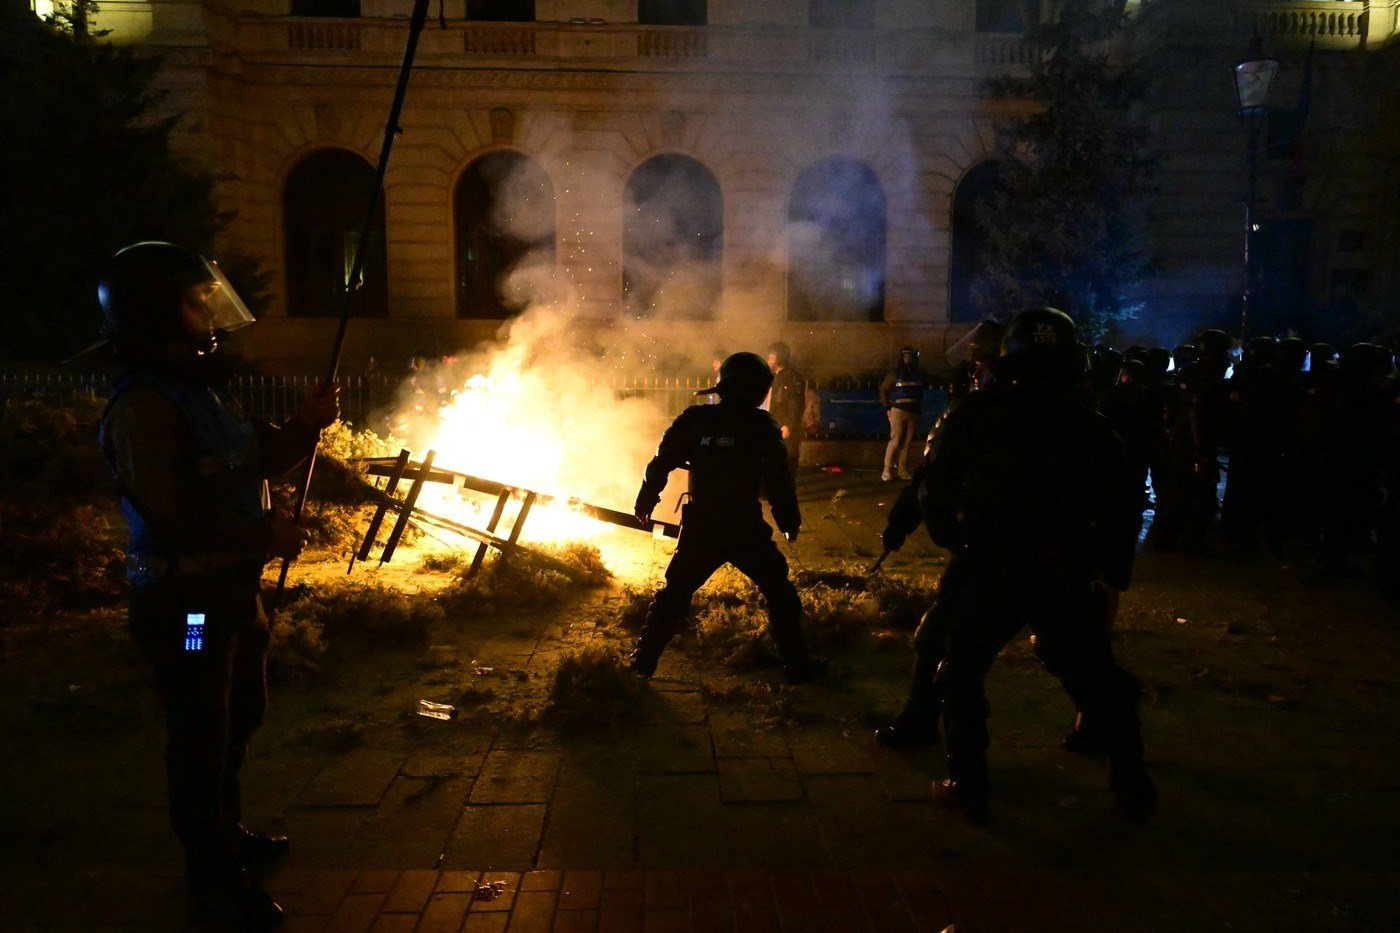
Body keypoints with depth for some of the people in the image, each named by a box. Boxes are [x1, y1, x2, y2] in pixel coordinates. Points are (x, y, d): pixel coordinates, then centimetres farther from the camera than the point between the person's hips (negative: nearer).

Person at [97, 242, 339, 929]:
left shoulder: (203, 387, 12)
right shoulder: (143, 406, -20)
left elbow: (260, 456, 18)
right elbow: (169, 511, -27)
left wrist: (304, 427, 0)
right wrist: (263, 534, -23)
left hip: (232, 587, 10)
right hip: (185, 601, -10)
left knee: (239, 716, 23)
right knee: (202, 735, 1)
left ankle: (226, 832, 42)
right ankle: (213, 877, 16)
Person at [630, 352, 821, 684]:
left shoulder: (695, 419, 0)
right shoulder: (761, 426, -7)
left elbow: (662, 461, 3)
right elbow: (779, 480, -7)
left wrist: (647, 498, 17)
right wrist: (789, 520, 5)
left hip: (700, 529, 3)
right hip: (746, 530, -2)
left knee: (674, 592, 17)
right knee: (779, 592, 13)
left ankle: (644, 660, 19)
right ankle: (796, 663, 16)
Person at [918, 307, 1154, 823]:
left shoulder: (976, 413, 3)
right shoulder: (1085, 422, 8)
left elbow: (935, 491, 3)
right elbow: (1123, 504, 8)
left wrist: (951, 541, 20)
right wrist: (1113, 577, 14)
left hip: (989, 572, -2)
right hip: (1065, 578, 2)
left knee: (962, 674, 15)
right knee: (1094, 676, 19)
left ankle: (968, 786, 16)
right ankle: (1133, 784, 27)